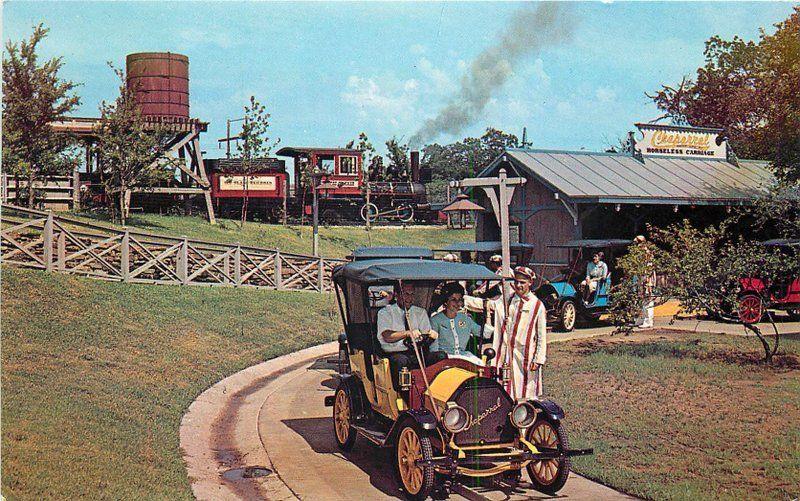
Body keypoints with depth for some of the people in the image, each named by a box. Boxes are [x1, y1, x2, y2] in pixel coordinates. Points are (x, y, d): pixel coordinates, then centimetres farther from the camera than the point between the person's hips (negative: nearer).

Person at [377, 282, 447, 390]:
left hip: (417, 353, 4)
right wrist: (408, 333, -32)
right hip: (395, 353, -4)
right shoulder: (385, 312, 4)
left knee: (441, 356, -23)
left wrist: (431, 334, -19)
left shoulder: (421, 312, 19)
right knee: (401, 360, -38)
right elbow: (387, 336, -14)